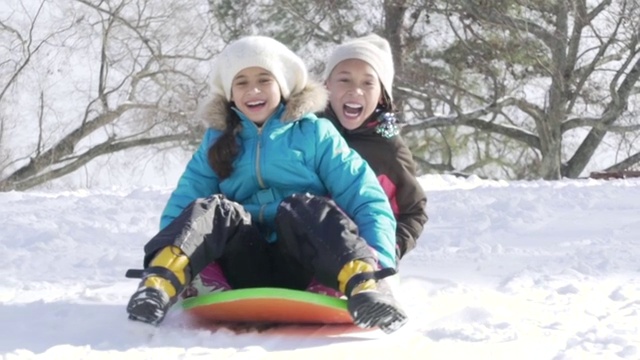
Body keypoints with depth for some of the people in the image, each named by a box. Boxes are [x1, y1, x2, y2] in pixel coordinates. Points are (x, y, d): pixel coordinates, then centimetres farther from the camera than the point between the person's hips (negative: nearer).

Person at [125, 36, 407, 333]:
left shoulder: (314, 133, 8)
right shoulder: (218, 141, 16)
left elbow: (364, 197, 0)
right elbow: (182, 203, 6)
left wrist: (379, 263, -18)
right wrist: (165, 262, -14)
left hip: (303, 263, -2)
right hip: (247, 267, 2)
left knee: (302, 207, -30)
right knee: (211, 209, -23)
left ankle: (364, 283, -53)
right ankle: (158, 285, -46)